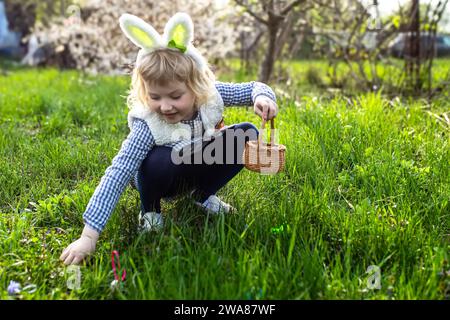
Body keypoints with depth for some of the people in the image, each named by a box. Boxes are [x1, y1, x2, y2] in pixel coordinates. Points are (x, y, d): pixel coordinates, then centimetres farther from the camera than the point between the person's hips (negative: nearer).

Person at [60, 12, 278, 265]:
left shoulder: (211, 94, -24)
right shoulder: (148, 125, -36)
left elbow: (253, 88, -10)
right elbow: (118, 174, -41)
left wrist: (263, 96, -37)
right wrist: (89, 235, -46)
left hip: (200, 167, 4)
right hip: (164, 177, -4)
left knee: (247, 134, -14)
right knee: (160, 161, -40)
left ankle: (203, 194, 5)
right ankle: (150, 208, -3)